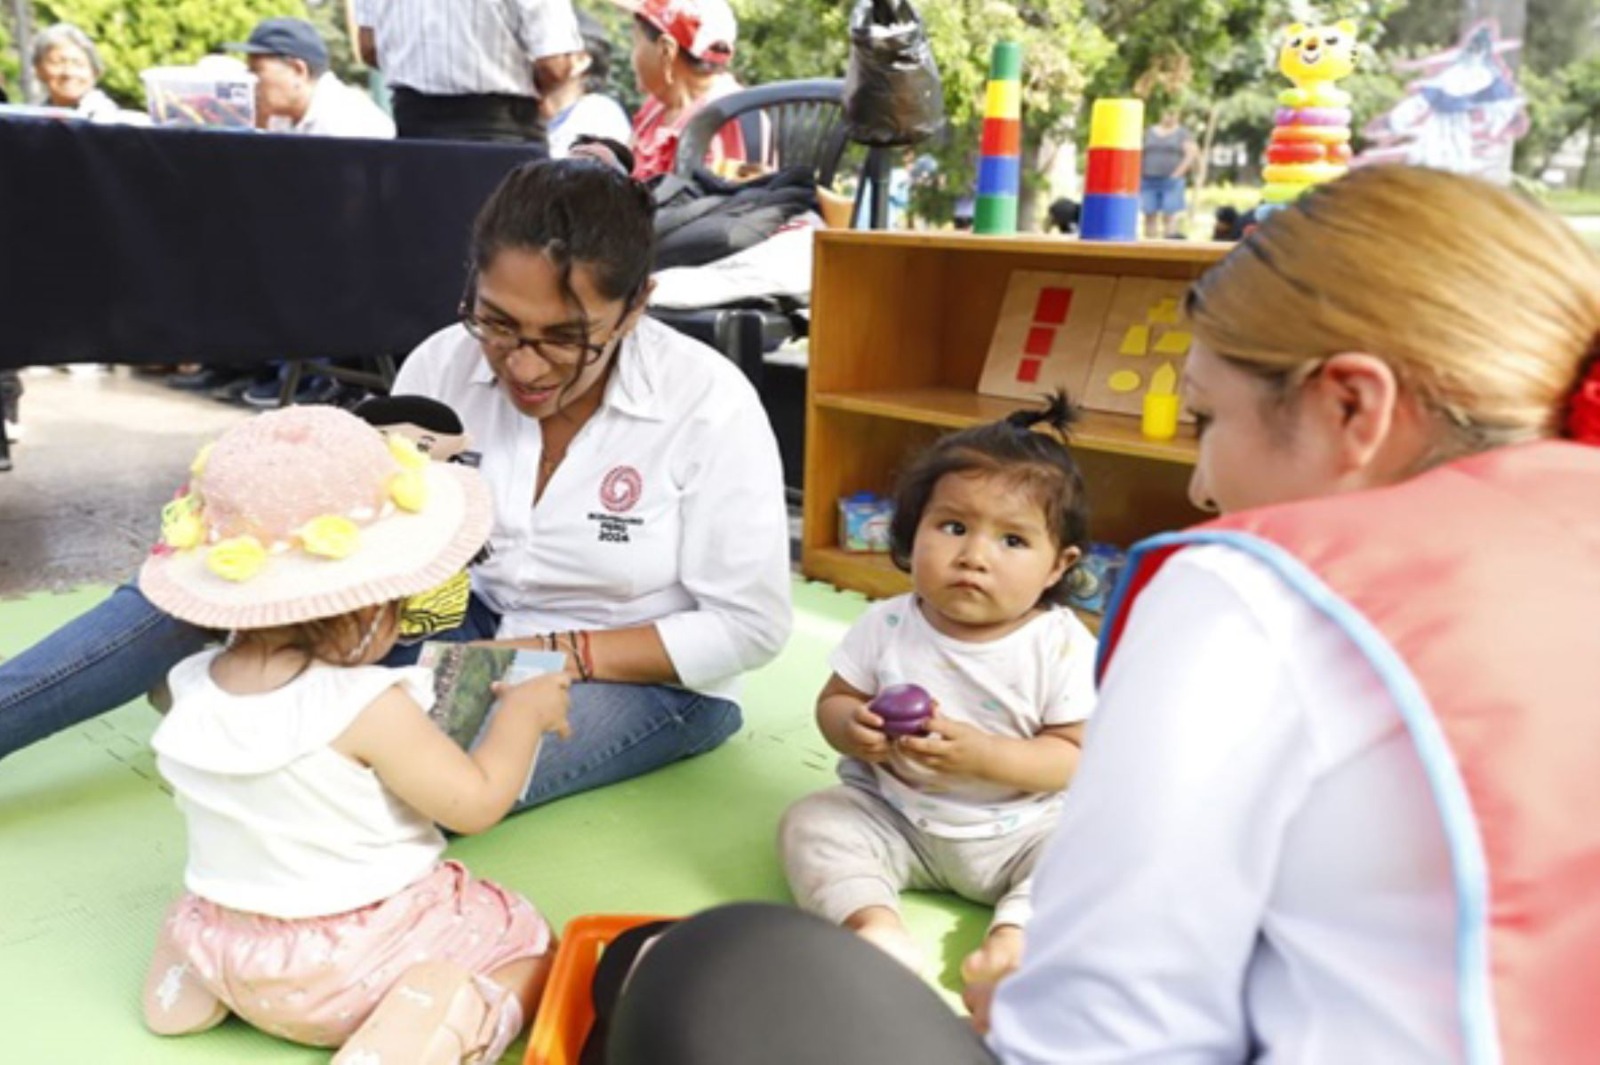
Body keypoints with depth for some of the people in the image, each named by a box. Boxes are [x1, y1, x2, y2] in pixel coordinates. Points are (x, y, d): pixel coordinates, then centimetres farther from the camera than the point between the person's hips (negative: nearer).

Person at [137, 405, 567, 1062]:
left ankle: (199, 981, 12)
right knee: (524, 941, 6)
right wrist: (524, 711, -6)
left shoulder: (192, 686, -8)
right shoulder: (368, 708, -28)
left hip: (230, 949, 8)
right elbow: (475, 804, -20)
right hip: (344, 969, -7)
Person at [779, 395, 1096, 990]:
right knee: (811, 823, -17)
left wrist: (981, 753, -28)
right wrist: (851, 728, -22)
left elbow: (1073, 757, -14)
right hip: (893, 817, 2)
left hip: (1017, 832, -1)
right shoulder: (886, 627, -8)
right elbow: (834, 700, 2)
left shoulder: (1062, 646, -14)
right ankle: (874, 925, -33)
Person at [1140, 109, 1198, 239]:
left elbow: (1192, 154, -3)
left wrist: (1177, 174, -12)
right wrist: (1139, 175, 2)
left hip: (1172, 181, -3)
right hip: (1149, 181, 3)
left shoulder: (1183, 133, 6)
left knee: (1170, 215, -9)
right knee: (1149, 214, -1)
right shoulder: (1149, 132, 15)